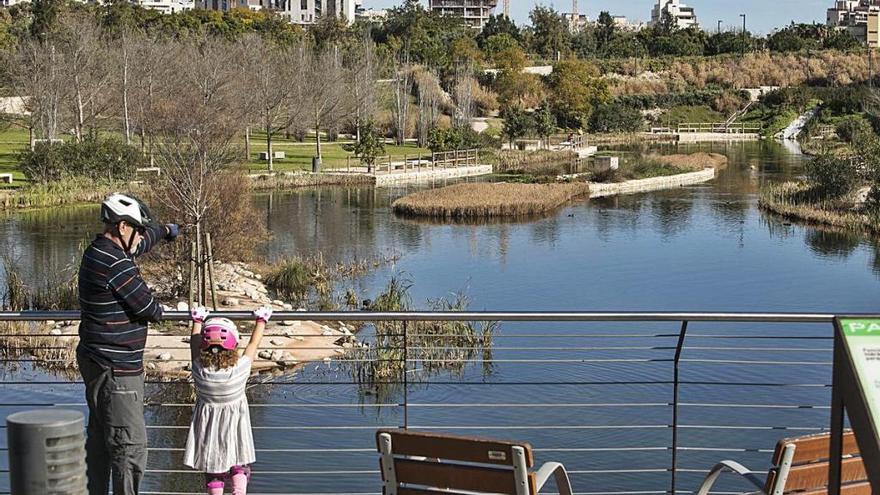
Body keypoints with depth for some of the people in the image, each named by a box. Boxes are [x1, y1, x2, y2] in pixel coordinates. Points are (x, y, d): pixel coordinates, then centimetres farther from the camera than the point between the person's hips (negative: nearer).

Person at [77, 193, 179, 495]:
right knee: (130, 445, -9)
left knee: (100, 438, 20)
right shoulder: (116, 265, -22)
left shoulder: (98, 251, 10)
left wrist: (165, 230, 49)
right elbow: (150, 310, -17)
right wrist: (159, 310, 7)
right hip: (115, 369, -11)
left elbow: (142, 242, 31)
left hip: (96, 363, 11)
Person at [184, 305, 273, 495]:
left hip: (208, 430, 1)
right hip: (235, 429, -1)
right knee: (239, 466, 12)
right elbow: (253, 344, -5)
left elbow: (195, 342, -1)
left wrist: (198, 320, 16)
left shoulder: (199, 370, -19)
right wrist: (261, 320, 10)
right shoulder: (240, 369, -22)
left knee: (212, 472, 12)